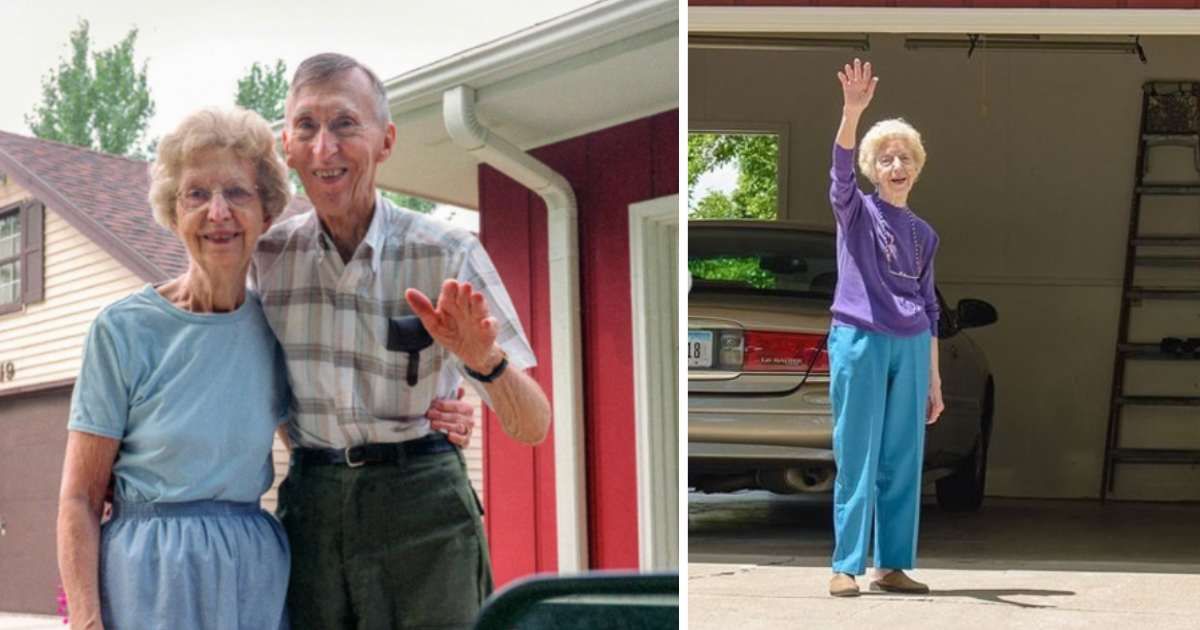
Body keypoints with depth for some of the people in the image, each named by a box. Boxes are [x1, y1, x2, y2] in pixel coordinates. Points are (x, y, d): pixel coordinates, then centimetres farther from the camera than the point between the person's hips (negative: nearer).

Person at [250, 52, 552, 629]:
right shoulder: (270, 253, 1)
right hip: (311, 510, 3)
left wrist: (485, 361, -29)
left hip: (421, 514, -3)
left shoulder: (447, 254, -10)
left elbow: (531, 428, -12)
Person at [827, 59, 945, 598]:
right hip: (859, 342, -4)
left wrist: (934, 380, 14)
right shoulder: (856, 212, 2)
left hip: (911, 350, 4)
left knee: (903, 462, 5)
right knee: (857, 461, -3)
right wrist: (852, 111, -37)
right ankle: (846, 567, 2)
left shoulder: (924, 234, 15)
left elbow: (929, 309, 17)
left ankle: (892, 566, 13)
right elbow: (841, 170, -20)